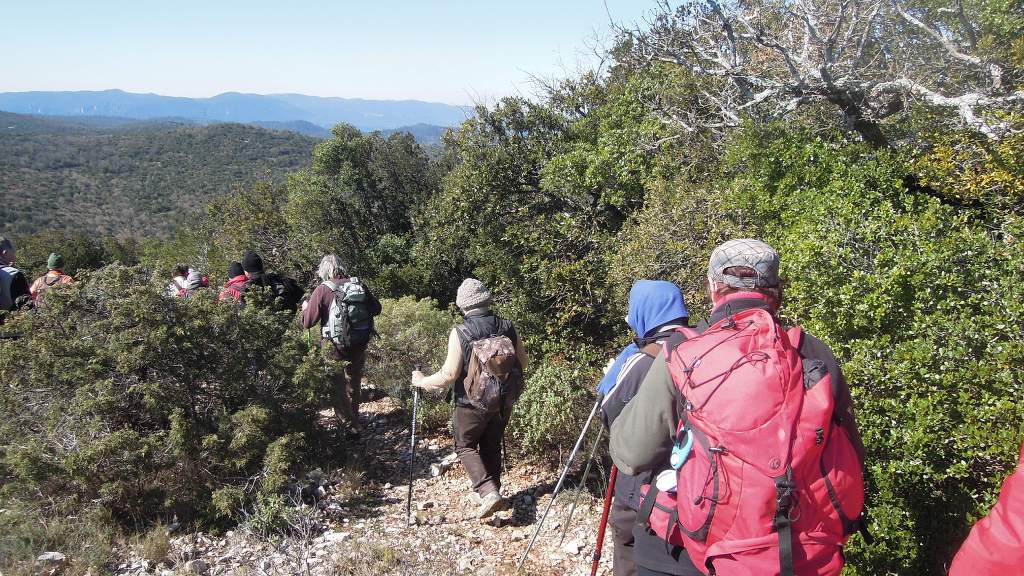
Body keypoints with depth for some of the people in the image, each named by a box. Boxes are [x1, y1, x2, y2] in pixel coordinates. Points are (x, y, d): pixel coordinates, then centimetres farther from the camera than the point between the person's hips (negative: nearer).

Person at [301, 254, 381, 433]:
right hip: (359, 344, 5)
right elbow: (376, 308, 5)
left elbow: (307, 322, -10)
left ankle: (348, 425, 9)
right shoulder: (359, 285, -4)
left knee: (338, 387, 9)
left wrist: (305, 308, 10)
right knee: (354, 384, 22)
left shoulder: (323, 290, -14)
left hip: (334, 346, -4)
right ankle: (353, 420, 38)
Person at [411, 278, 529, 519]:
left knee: (466, 447, 14)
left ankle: (488, 492, -3)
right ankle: (494, 491, 30)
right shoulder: (508, 328, -6)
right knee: (492, 445, 22)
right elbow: (523, 363, 5)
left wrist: (421, 381, -3)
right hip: (504, 401, 4)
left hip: (473, 402, -4)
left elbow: (448, 375, -19)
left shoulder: (460, 334, -19)